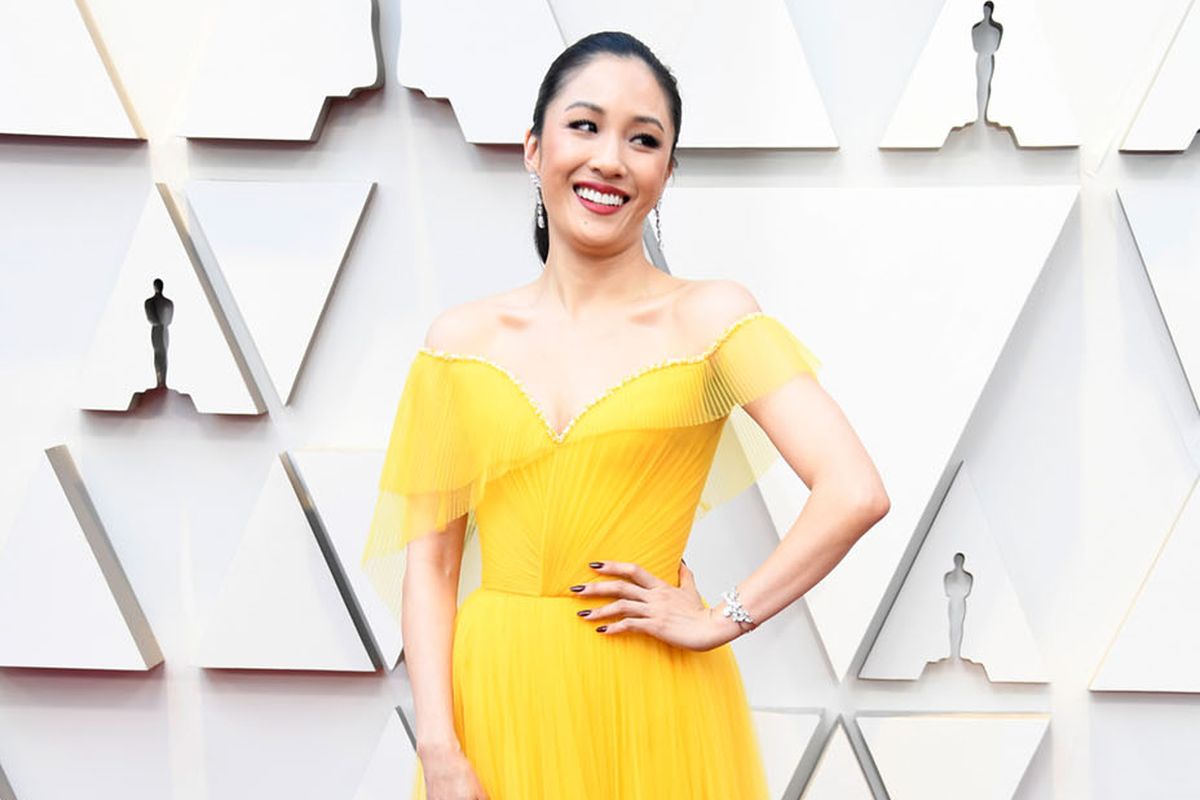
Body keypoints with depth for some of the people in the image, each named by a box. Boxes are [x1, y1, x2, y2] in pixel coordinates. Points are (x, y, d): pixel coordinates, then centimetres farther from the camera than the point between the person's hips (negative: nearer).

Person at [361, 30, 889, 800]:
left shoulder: (710, 318, -4)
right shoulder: (463, 339, 4)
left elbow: (855, 492, -14)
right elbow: (429, 562, 2)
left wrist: (723, 620, -11)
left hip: (653, 705, -2)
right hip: (498, 704, 2)